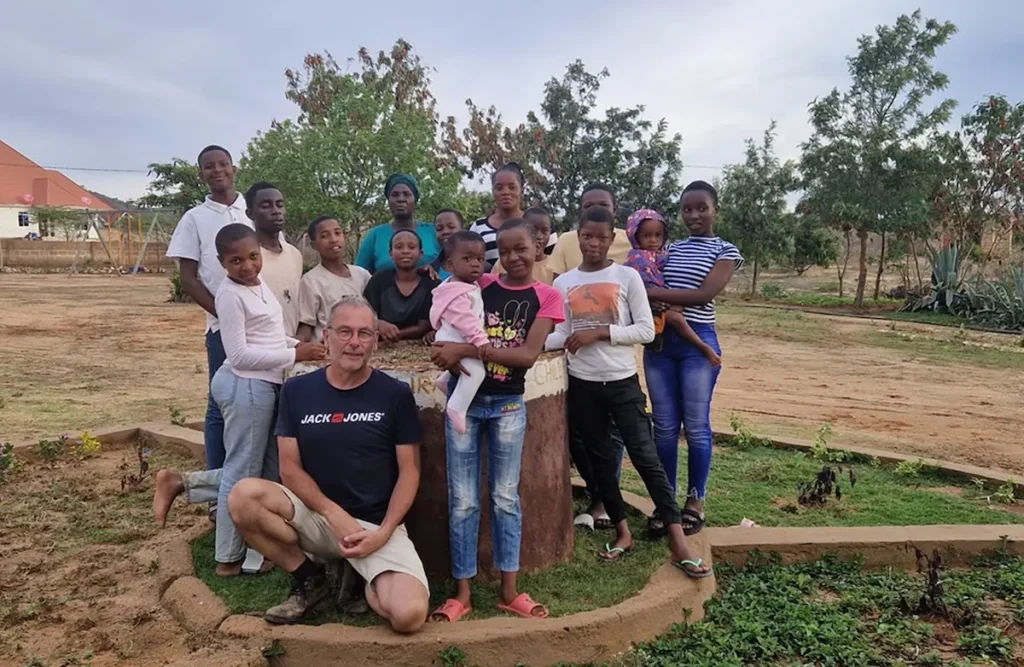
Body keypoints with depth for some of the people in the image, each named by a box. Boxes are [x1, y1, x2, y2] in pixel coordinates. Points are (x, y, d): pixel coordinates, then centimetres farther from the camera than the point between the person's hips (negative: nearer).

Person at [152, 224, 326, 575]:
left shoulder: (260, 285, 13)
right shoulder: (230, 294, -14)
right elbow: (239, 355, -19)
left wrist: (299, 346, 8)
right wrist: (294, 355, -19)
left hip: (266, 385, 9)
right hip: (246, 386, -9)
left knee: (267, 473, 13)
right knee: (244, 474, 2)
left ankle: (180, 482, 23)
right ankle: (229, 559, 17)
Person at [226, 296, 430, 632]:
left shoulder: (396, 395, -4)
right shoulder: (297, 391, 2)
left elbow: (409, 472, -2)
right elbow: (290, 468, -1)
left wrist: (383, 532, -15)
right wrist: (335, 514, -15)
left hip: (377, 525, -2)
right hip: (316, 517, 2)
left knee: (409, 615, -26)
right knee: (243, 496, -26)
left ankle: (368, 582, 11)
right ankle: (308, 579, -1)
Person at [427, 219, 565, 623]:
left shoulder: (547, 297, -2)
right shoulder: (478, 285, 4)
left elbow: (529, 354, -15)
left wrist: (467, 350, -22)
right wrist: (451, 356, -19)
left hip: (508, 405, -1)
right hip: (464, 399, 1)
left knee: (505, 498, 9)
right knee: (463, 501, 5)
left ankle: (509, 590, 21)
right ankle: (462, 593, 16)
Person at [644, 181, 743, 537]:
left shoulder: (726, 251, 1)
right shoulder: (671, 249, 15)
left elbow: (704, 295, -14)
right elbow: (653, 287, 8)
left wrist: (650, 292, -18)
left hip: (698, 342, -4)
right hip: (660, 341, 4)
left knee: (696, 426, 4)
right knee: (664, 426, 8)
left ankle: (695, 503, 18)